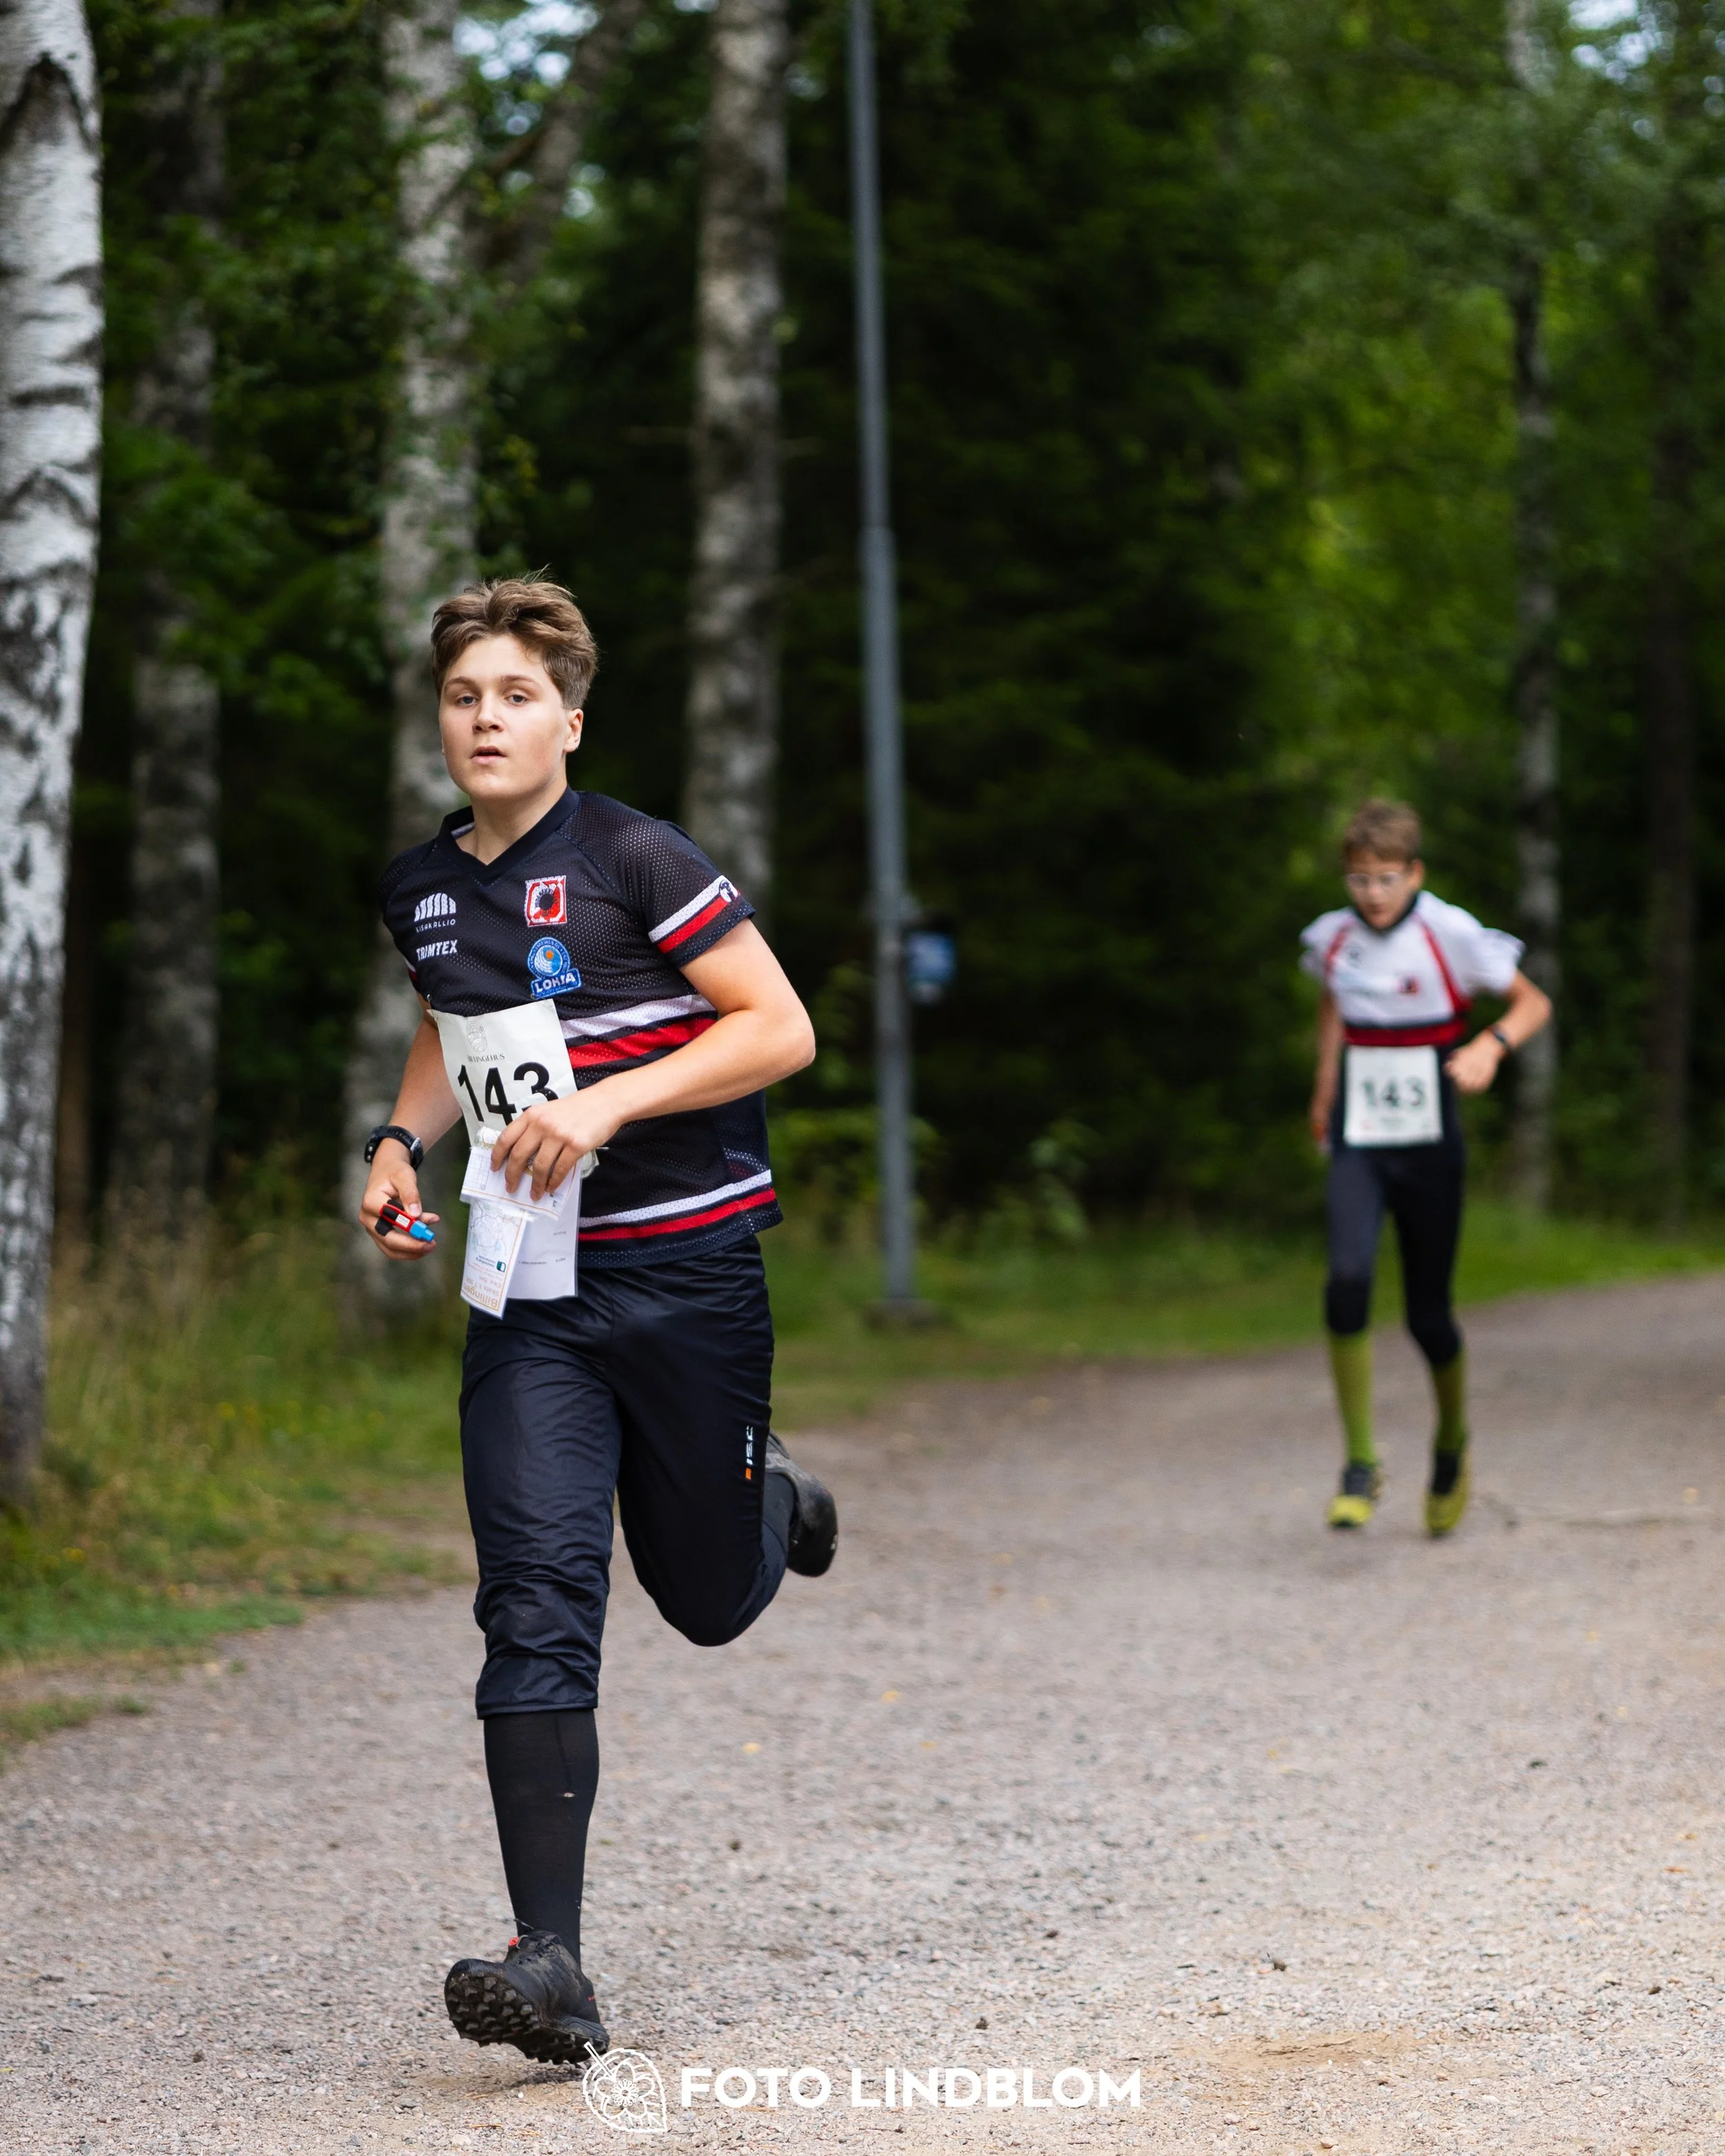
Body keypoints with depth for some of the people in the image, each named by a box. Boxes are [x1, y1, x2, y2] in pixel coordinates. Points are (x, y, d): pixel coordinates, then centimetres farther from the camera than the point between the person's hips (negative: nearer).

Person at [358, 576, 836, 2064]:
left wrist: (608, 1103, -20)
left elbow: (782, 1030, -11)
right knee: (536, 1603, -12)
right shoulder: (422, 890, 9)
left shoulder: (633, 861, -9)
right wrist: (405, 1139, 10)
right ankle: (552, 1966, -16)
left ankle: (773, 1502, 49)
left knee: (711, 1602, 10)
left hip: (688, 1271, -3)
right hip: (532, 1293, 3)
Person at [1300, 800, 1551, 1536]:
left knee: (1428, 1316, 4)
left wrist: (1490, 1047, -22)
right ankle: (1360, 1464, -16)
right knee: (1348, 1277, -23)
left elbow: (1533, 1003, -3)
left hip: (1429, 1149, -2)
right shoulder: (1334, 937, 3)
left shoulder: (1449, 935, -10)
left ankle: (1452, 1440, 36)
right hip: (1358, 1147, 2)